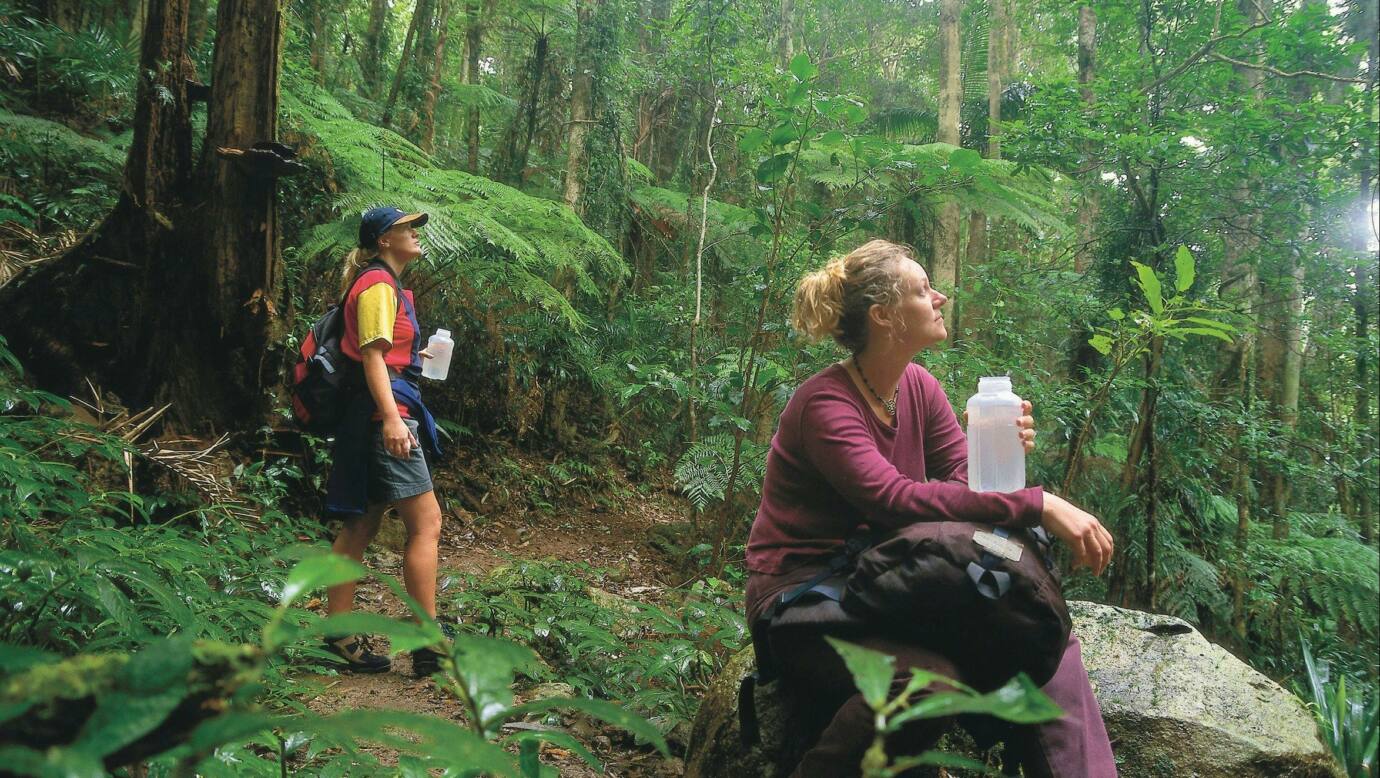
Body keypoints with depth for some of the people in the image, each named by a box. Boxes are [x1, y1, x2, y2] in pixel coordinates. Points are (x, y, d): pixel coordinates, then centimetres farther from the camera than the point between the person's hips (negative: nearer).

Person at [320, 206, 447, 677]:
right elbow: (372, 355, -20)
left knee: (361, 527, 11)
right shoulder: (379, 285, -9)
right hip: (385, 412, -11)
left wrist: (413, 357, 36)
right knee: (426, 523, -11)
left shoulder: (383, 285, 22)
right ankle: (427, 645, -10)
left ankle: (339, 636, 16)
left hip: (384, 416, 11)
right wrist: (391, 418, -29)